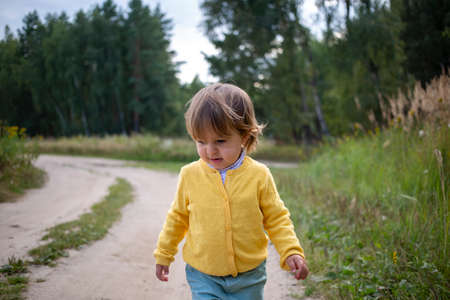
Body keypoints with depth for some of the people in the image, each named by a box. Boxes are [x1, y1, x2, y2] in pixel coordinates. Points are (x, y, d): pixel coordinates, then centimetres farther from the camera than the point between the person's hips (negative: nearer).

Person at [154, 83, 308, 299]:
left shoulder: (259, 175, -10)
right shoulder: (190, 174, -7)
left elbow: (276, 218, -1)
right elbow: (178, 217, 8)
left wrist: (291, 252, -13)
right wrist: (164, 254, 15)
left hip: (249, 275, 0)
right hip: (202, 274, 0)